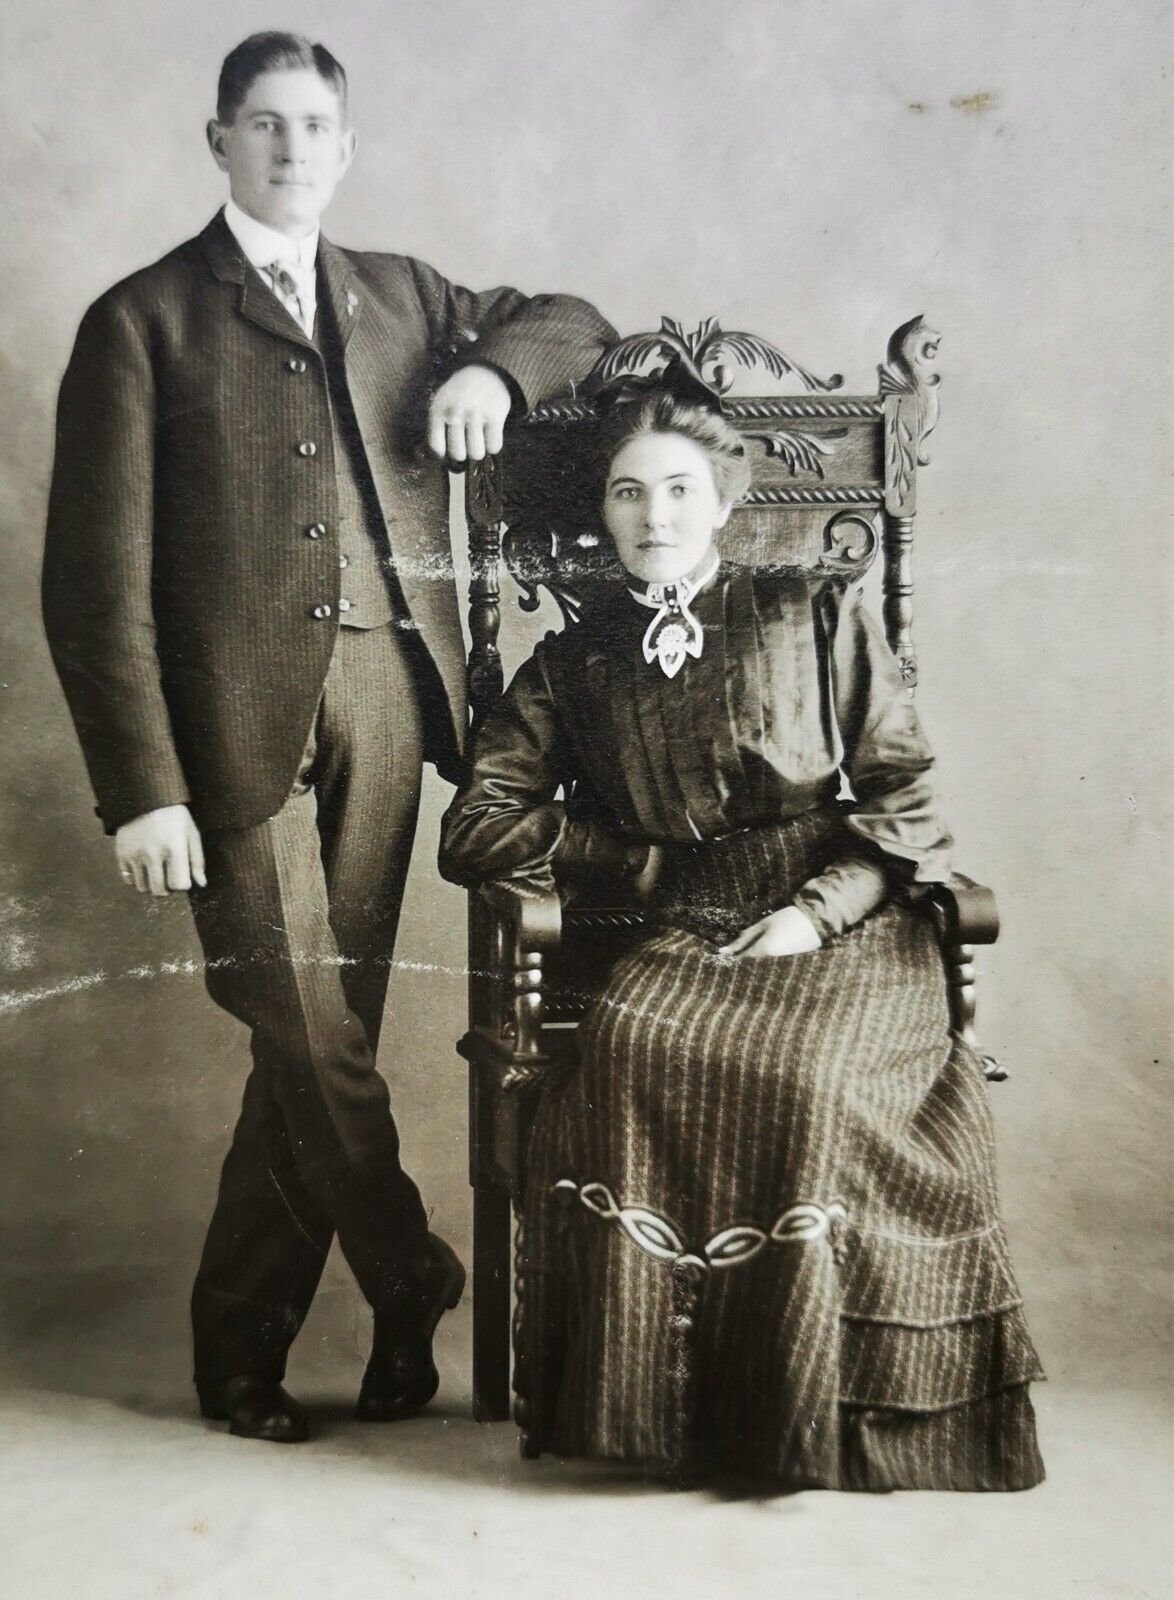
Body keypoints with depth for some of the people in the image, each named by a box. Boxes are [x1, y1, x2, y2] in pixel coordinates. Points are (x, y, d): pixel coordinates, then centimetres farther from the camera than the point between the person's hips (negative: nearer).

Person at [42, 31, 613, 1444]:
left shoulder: (399, 297, 18)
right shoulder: (143, 320, 4)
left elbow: (571, 321, 30)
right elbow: (98, 581, -3)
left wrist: (492, 371, 5)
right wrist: (140, 789, -11)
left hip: (382, 705, 4)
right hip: (240, 721, -4)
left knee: (323, 1043, 8)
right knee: (310, 1040, -4)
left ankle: (243, 1348, 25)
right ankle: (414, 1292, 18)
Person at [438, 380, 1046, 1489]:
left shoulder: (817, 615, 11)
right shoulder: (572, 667, 14)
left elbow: (906, 800, 7)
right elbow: (475, 830, 6)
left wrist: (819, 911, -9)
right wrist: (644, 862, -1)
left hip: (844, 929, -1)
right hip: (690, 941, 2)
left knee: (804, 1072, -32)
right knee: (628, 1045, -32)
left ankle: (806, 1414, -13)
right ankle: (646, 1395, -17)